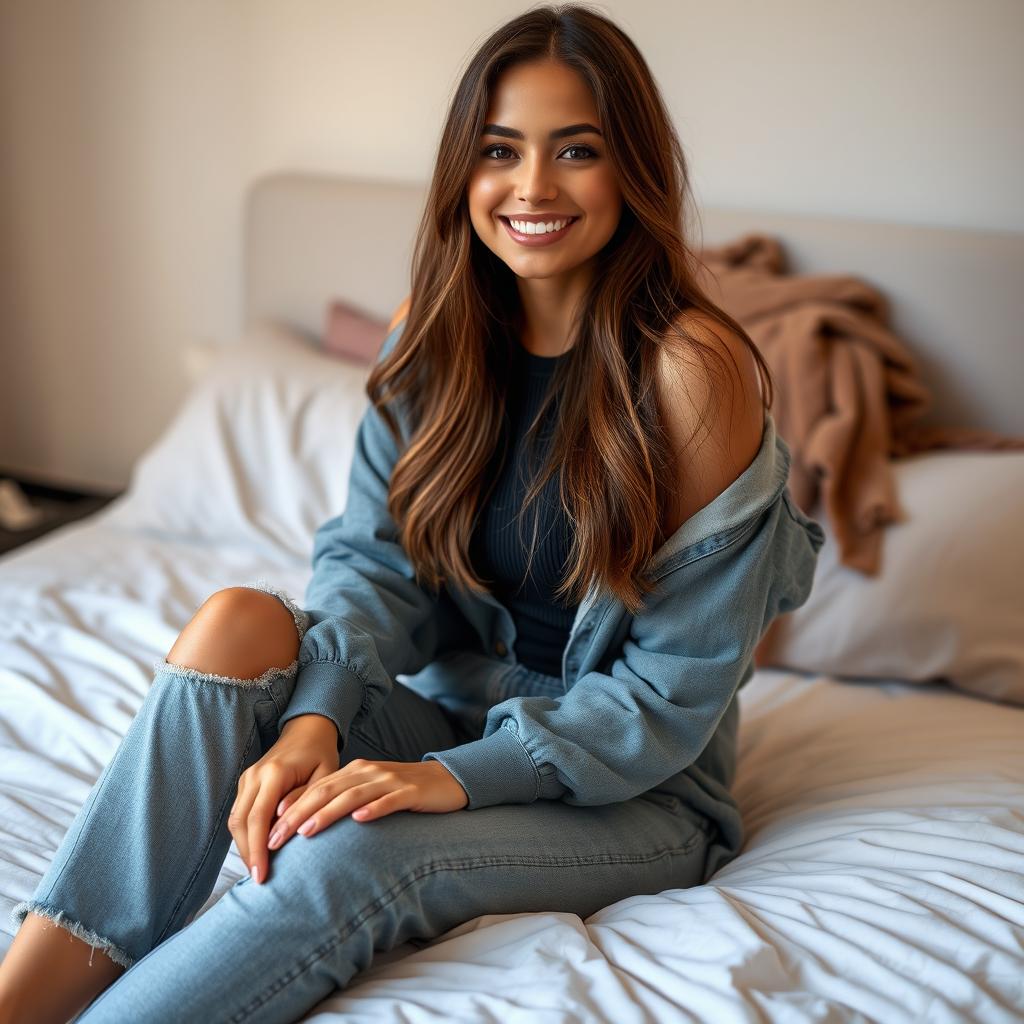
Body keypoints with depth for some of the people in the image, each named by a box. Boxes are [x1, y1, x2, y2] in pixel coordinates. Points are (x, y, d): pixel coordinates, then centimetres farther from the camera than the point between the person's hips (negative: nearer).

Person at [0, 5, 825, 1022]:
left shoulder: (693, 368, -18)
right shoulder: (435, 330, 0)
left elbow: (679, 682, -17)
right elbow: (372, 557, -5)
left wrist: (459, 776, -26)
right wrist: (315, 718, -26)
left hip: (635, 790, -4)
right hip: (455, 712, 5)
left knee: (355, 853, -33)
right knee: (237, 623, -22)